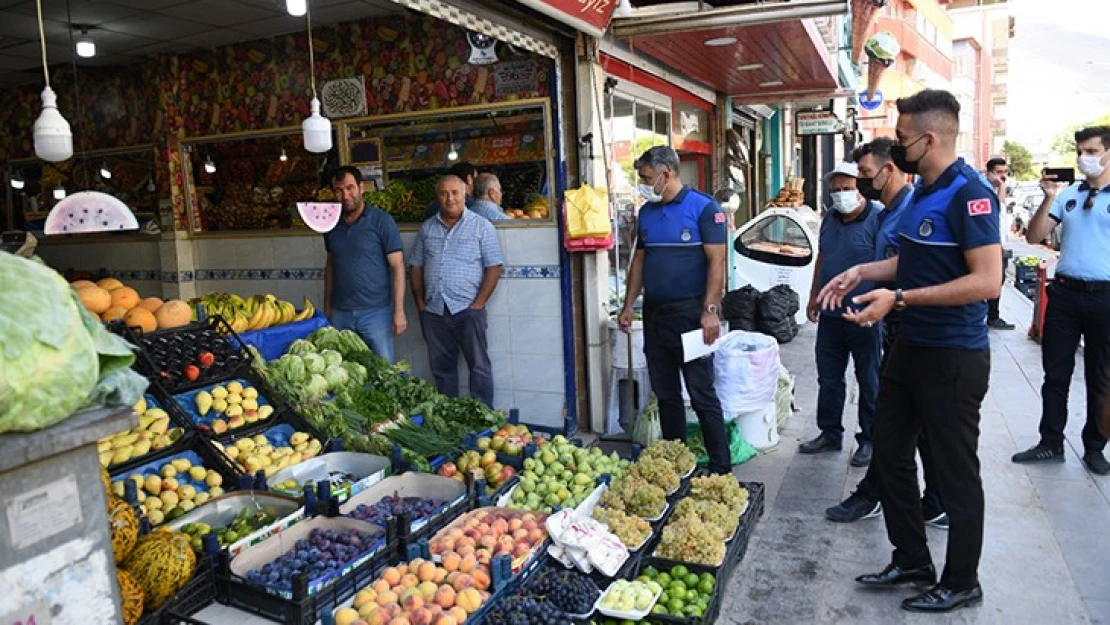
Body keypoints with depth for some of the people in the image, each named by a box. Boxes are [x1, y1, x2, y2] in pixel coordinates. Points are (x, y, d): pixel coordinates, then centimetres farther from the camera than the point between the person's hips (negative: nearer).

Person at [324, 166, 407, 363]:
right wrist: (327, 307, 14)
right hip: (340, 313, 4)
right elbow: (330, 265, 17)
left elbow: (397, 267, -8)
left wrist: (399, 312, -13)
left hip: (376, 312, -4)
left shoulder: (381, 221, -6)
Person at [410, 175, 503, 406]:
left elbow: (493, 268, -4)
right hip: (433, 310, 4)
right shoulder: (427, 228, 13)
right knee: (441, 367, 12)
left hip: (467, 309, -4)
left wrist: (478, 304, -11)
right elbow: (416, 267, 15)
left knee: (479, 366, -1)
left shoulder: (481, 226, 1)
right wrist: (420, 303, 5)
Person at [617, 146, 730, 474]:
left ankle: (721, 468, 10)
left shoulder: (703, 207, -7)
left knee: (702, 394, -2)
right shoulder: (646, 212, 13)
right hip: (654, 313, 7)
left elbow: (716, 261, -11)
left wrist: (710, 311, -18)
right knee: (665, 394, 13)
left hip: (689, 313, -6)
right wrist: (628, 306, 12)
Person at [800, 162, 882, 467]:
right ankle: (830, 433, 29)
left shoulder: (877, 219, -12)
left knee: (869, 382, 8)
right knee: (828, 378, 15)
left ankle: (869, 440, 21)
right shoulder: (829, 218, 10)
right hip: (830, 314, 7)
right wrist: (814, 297, 20)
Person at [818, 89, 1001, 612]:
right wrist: (863, 272, 8)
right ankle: (912, 559, 34)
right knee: (890, 452, 17)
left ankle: (961, 583, 25)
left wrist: (898, 298, -28)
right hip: (910, 347, 10)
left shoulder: (968, 193, -20)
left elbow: (987, 280, -27)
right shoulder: (922, 192, 9)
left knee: (955, 472, 6)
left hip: (954, 357, -10)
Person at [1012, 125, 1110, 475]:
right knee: (1056, 374, 8)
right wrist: (1048, 199, -10)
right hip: (1065, 292, 3)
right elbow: (1034, 237, 2)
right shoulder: (1066, 195, 7)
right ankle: (1051, 444, 18)